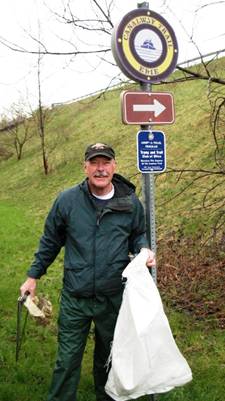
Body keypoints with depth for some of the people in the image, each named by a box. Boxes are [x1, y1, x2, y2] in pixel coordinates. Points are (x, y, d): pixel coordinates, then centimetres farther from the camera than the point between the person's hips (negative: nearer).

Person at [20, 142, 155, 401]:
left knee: (108, 356, 22)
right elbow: (50, 241, 5)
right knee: (67, 359, 7)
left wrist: (144, 250, -9)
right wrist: (33, 275, 9)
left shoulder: (130, 203, -4)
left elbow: (137, 236, 13)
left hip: (114, 298, 2)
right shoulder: (67, 200, -7)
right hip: (74, 298, -1)